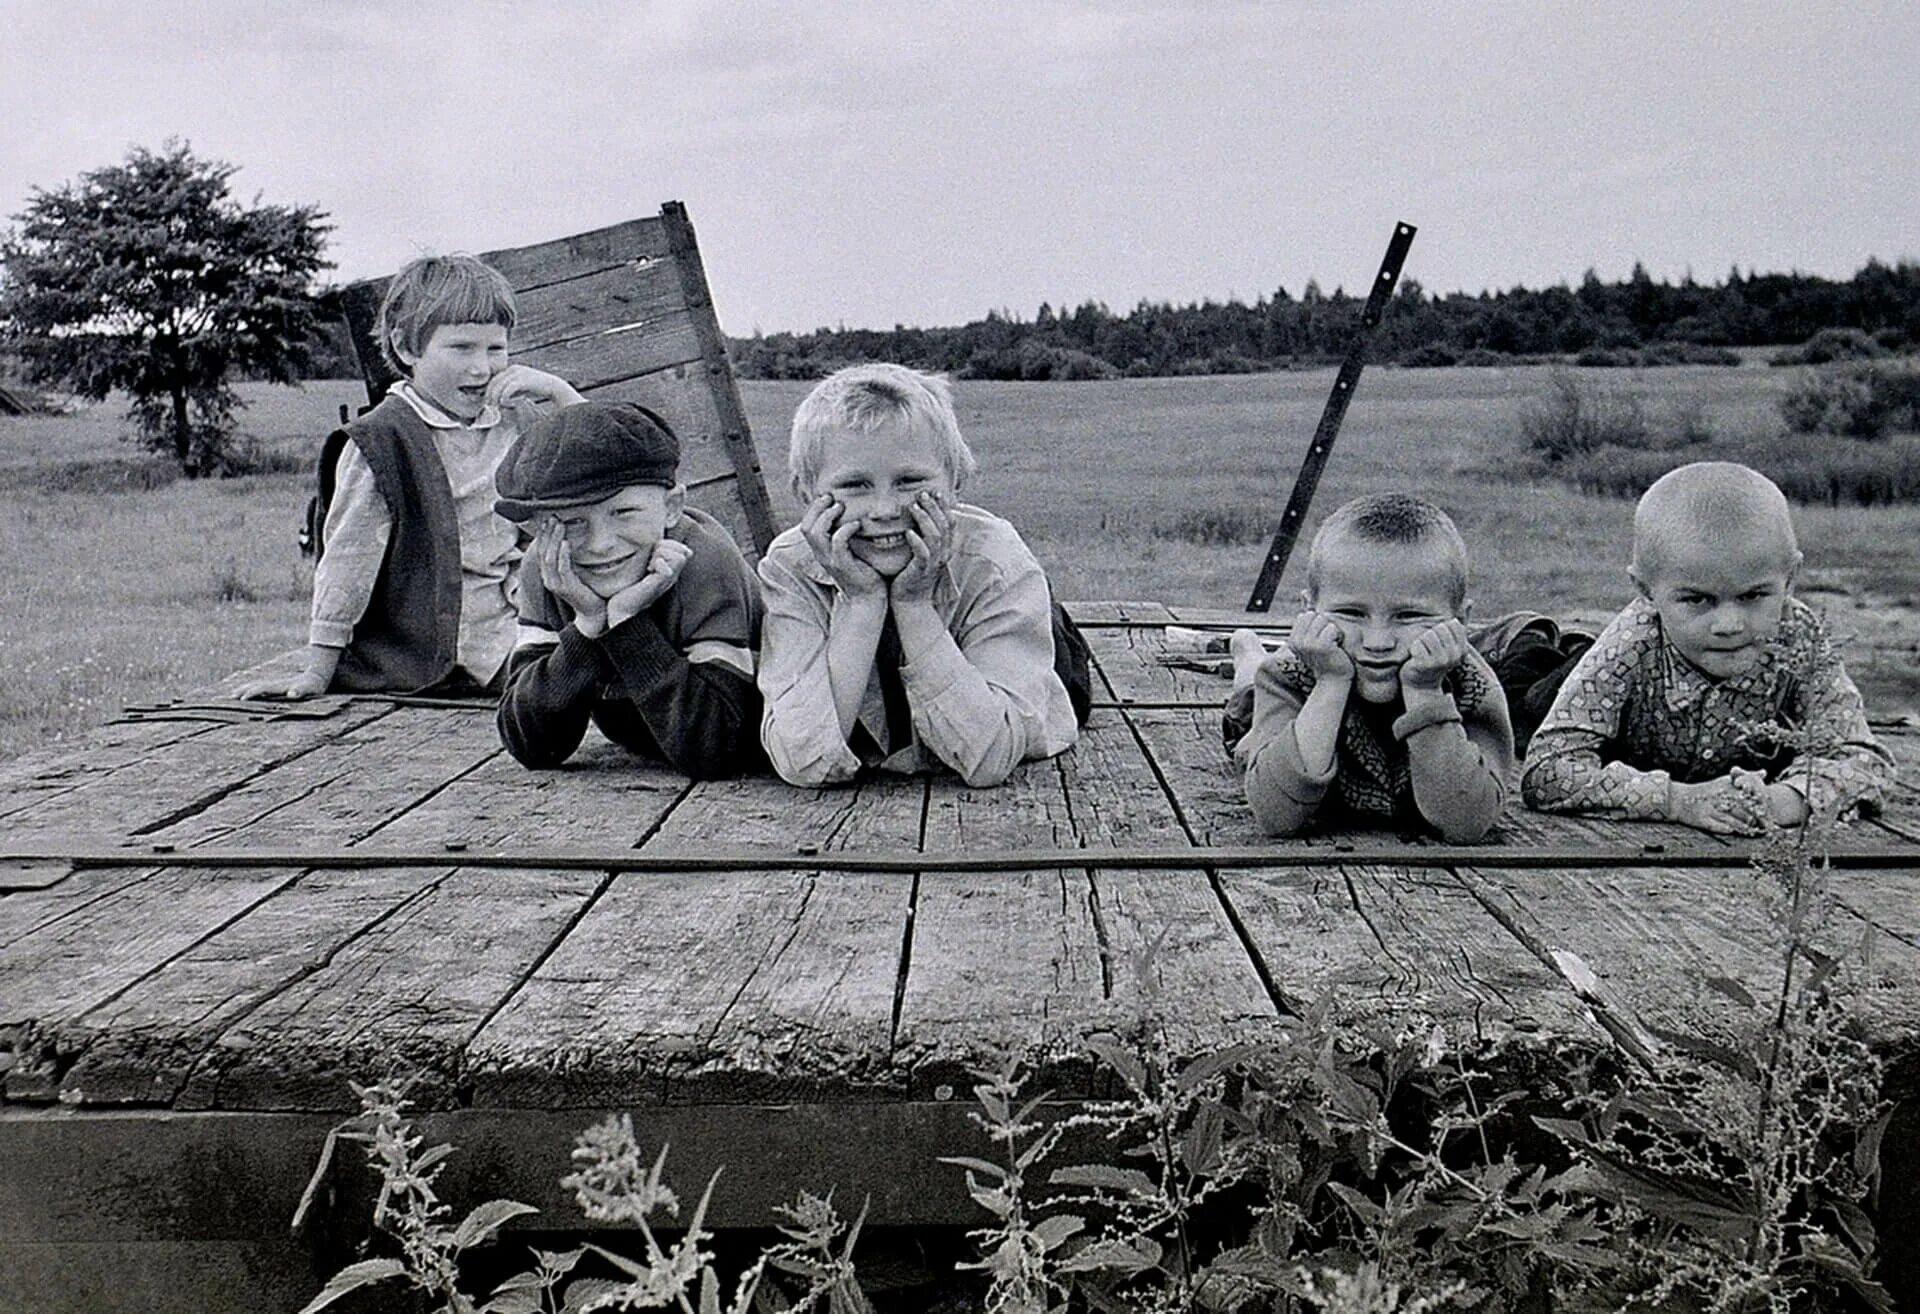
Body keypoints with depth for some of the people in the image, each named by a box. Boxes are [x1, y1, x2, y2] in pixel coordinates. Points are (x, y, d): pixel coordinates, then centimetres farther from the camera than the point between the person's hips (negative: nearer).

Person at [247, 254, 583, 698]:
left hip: (517, 624, 5)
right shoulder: (381, 441, -6)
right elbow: (348, 556, -5)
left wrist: (555, 390, 1)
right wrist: (319, 671, -5)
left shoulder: (516, 419, 10)